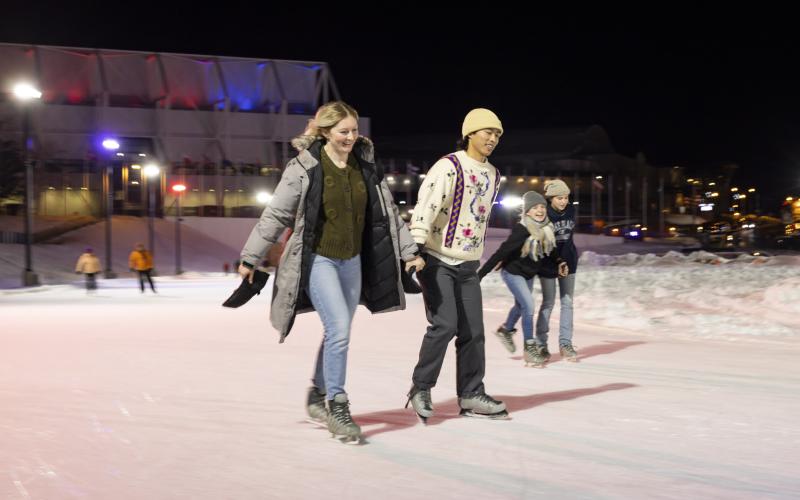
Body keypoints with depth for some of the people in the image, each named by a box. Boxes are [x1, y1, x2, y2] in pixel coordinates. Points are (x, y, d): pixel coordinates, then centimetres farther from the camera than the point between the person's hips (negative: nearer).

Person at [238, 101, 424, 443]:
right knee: (340, 329, -16)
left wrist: (409, 251, 10)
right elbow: (276, 215, -8)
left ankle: (318, 394, 33)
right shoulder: (305, 167, -12)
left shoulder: (366, 165, 3)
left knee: (338, 333, 13)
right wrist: (251, 258, -5)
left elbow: (388, 212, 11)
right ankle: (337, 406, -3)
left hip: (352, 261, 6)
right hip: (318, 259, -5)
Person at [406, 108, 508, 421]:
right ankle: (421, 388, 4)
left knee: (473, 331, 5)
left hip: (468, 265, 7)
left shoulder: (493, 174, 12)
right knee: (445, 325, -15)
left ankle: (471, 396, 15)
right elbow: (425, 207, -22)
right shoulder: (449, 166, -13)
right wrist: (416, 247, -33)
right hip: (438, 259, -7)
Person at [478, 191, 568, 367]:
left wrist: (560, 262, -1)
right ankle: (530, 348, -2)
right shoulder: (521, 230, -31)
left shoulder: (547, 229, -11)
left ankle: (506, 330, 51)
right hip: (513, 272, -8)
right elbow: (502, 252, -31)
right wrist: (481, 274, -31)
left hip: (529, 274, 8)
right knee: (528, 306, -15)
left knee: (521, 306, 24)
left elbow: (550, 248, 10)